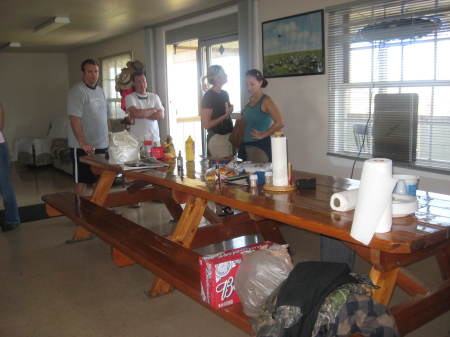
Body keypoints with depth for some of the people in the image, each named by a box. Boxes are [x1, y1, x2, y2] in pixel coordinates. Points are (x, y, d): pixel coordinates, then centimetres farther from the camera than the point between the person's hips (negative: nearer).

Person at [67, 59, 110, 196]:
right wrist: (83, 143, -29)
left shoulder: (100, 91, 14)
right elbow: (74, 119, -20)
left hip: (101, 145, 8)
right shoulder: (77, 91, -11)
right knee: (81, 182, 0)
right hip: (83, 147, -7)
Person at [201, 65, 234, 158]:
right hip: (217, 139, -8)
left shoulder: (225, 94, 12)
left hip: (229, 136, 8)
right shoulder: (208, 96, -12)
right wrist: (225, 115, -18)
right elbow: (206, 125, -15)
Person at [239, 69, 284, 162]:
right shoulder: (250, 100, 11)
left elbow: (279, 123, -23)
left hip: (259, 146, -8)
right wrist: (242, 116, 8)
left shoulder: (266, 101, -11)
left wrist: (263, 135, -14)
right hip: (245, 145, 8)